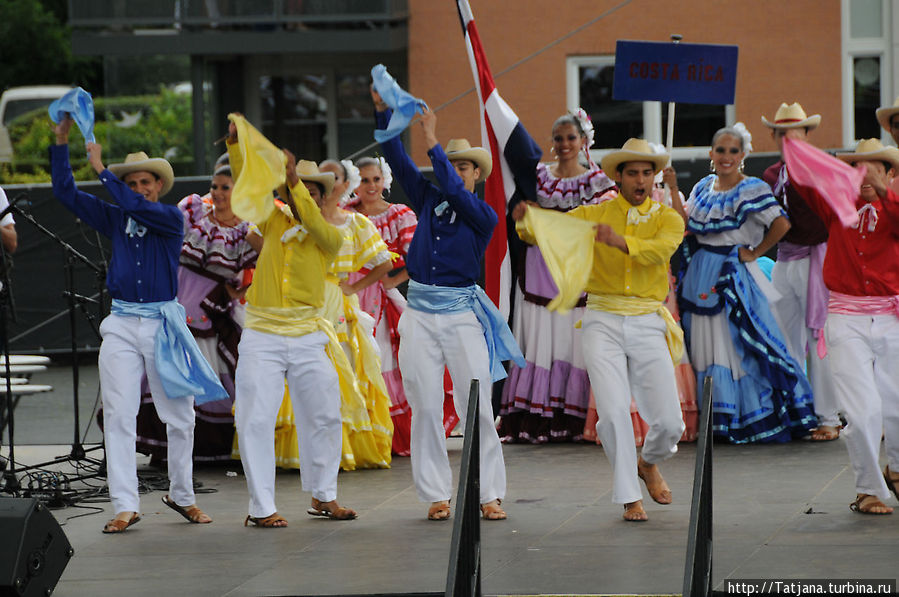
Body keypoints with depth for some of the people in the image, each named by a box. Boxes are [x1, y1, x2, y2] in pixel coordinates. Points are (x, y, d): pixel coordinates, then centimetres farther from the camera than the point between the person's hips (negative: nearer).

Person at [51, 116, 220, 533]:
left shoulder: (171, 218, 0)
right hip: (121, 325, 2)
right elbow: (66, 194, 9)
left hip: (163, 323, -2)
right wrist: (61, 143, 2)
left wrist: (102, 170, -16)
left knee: (180, 417, 3)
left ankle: (181, 495, 20)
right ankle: (125, 506, -6)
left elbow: (138, 208, -19)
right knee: (119, 416, -5)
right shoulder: (114, 219, 11)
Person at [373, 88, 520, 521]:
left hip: (462, 313, -3)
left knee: (476, 407, -4)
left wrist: (433, 144, -24)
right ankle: (436, 495, 7)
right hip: (420, 312, 3)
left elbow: (455, 192, -19)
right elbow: (397, 160, 3)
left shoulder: (484, 216, -1)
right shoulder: (428, 201, 9)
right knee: (426, 408, 2)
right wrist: (382, 111, -7)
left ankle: (489, 494, 3)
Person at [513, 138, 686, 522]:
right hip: (603, 323, -1)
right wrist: (526, 220, -22)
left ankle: (649, 464, 31)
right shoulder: (593, 215, 8)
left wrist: (620, 241, -35)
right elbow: (546, 231, 2)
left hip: (647, 326, 1)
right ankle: (630, 498, -2)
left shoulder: (668, 219, 6)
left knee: (669, 422, -4)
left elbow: (659, 250, -15)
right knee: (614, 411, -15)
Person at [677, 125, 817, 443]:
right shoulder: (703, 187, 10)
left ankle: (752, 418, 0)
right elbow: (686, 226, 12)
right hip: (702, 273, 7)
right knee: (706, 344, 8)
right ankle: (716, 418, 15)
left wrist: (754, 252, -13)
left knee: (737, 343, -6)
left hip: (733, 273, -7)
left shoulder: (751, 190, -10)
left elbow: (781, 224, -20)